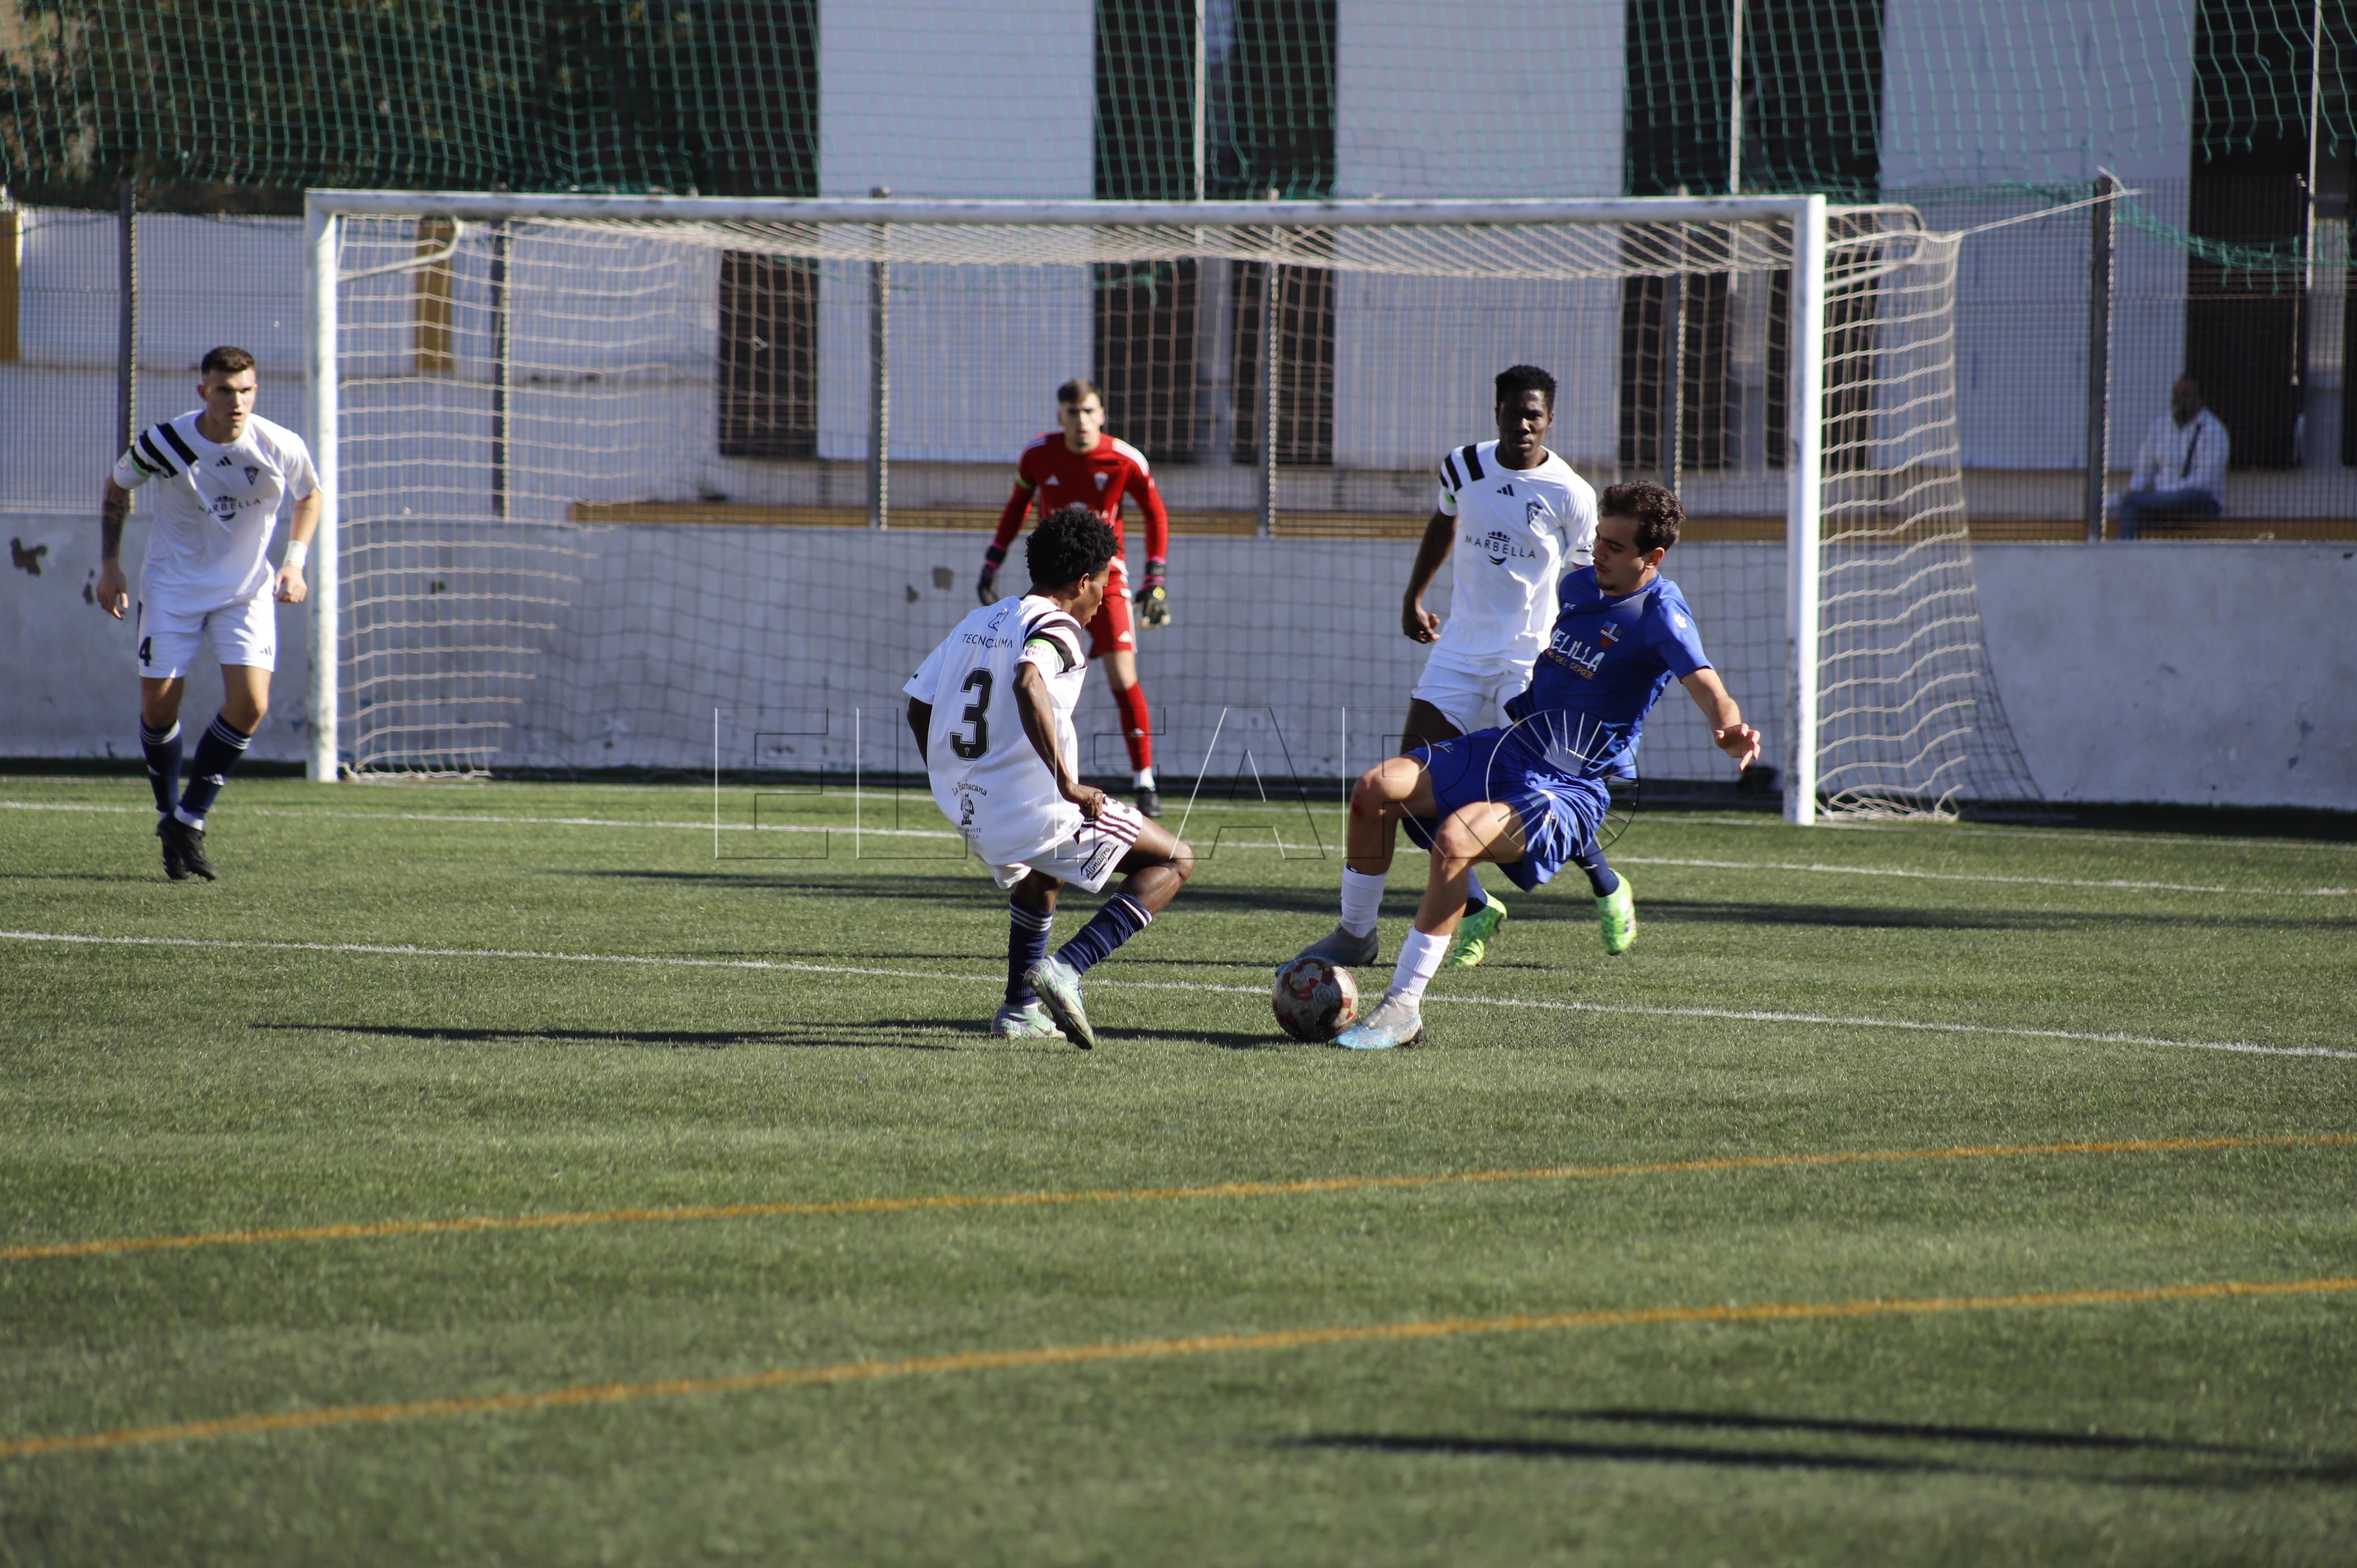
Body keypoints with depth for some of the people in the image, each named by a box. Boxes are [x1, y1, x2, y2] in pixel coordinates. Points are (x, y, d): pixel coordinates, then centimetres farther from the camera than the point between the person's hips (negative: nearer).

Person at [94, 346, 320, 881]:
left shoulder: (282, 449, -14)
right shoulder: (163, 444, -17)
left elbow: (309, 497, 9)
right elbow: (116, 487, 4)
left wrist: (295, 562, -3)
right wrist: (109, 565, 2)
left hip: (248, 590, 1)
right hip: (172, 586, -1)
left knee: (250, 704, -14)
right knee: (158, 704, -4)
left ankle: (188, 823, -2)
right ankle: (169, 810, 22)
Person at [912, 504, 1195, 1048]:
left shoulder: (976, 624, 13)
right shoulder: (1054, 628, -11)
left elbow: (918, 707, 16)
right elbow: (1028, 683, -33)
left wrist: (955, 791, 28)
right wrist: (1066, 783, -31)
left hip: (971, 813, 8)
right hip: (1037, 813, -8)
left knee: (1039, 875, 40)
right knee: (1174, 862, 4)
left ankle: (1019, 1011, 37)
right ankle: (1067, 968, -13)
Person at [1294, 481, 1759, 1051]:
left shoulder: (1659, 613, -15)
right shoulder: (1578, 585, 10)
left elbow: (1704, 684, -31)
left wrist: (1731, 733, -52)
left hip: (1568, 789, -8)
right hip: (1510, 748, 8)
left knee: (1455, 839, -33)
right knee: (1377, 788, -12)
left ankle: (1403, 1009, -26)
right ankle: (1355, 936, 8)